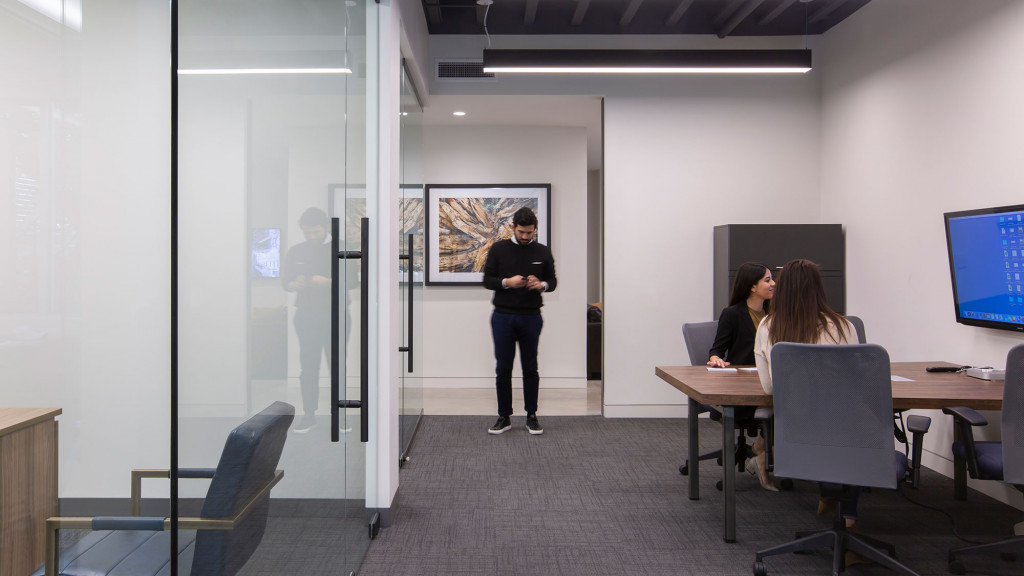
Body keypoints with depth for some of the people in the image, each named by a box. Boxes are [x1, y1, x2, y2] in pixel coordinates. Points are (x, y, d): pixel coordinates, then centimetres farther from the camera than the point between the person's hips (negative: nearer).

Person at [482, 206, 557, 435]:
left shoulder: (542, 252, 4)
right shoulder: (499, 249, 0)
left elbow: (552, 281, 9)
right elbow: (487, 280, 0)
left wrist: (541, 284, -14)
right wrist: (507, 282, -19)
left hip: (531, 317, 1)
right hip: (503, 316, -1)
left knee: (530, 368, 7)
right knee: (503, 368, 3)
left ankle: (531, 416, 19)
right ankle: (504, 417, 14)